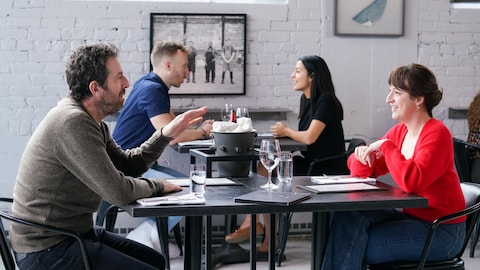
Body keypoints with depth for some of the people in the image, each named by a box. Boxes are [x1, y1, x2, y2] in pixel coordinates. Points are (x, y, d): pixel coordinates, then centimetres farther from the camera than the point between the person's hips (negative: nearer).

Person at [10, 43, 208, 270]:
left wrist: (167, 133, 3)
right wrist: (156, 186, -5)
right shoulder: (72, 122, -24)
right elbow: (119, 192, -24)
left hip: (75, 231, 10)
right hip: (47, 249, -10)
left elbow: (127, 165, 15)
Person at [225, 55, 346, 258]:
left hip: (326, 172, -9)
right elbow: (303, 135, 10)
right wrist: (284, 132, -9)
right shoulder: (307, 100, 13)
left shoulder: (325, 101, -16)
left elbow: (309, 137, -23)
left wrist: (286, 131, -6)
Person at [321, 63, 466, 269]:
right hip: (410, 217, 7)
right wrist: (362, 156, -11)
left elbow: (410, 181, -32)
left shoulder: (437, 133, -17)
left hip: (441, 231, -7)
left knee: (352, 247, -19)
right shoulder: (399, 131, 6)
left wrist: (385, 145, -21)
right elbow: (361, 173, 11)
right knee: (348, 215, -16)